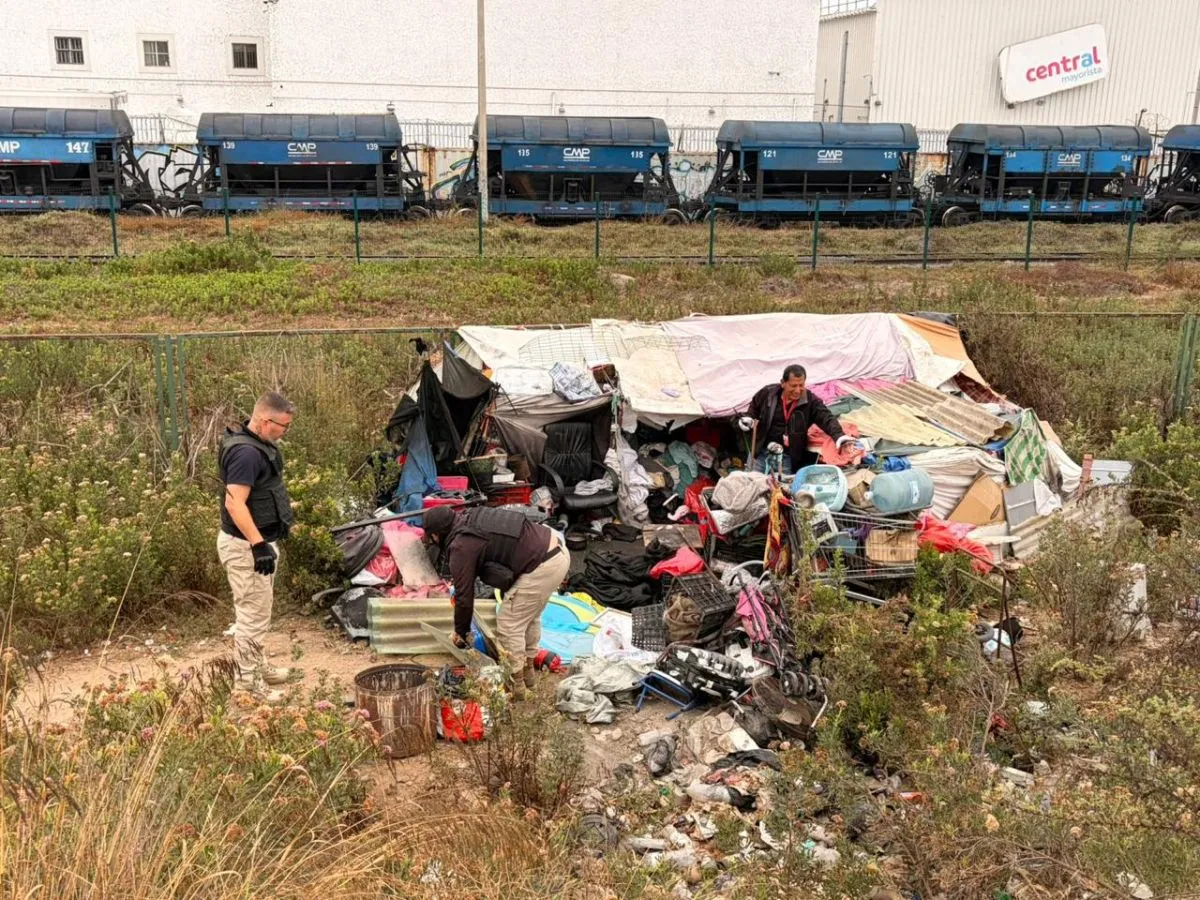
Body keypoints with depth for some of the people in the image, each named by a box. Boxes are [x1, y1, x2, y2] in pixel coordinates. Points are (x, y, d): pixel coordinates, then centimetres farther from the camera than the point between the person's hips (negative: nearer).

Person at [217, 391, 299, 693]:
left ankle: (257, 667, 36)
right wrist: (258, 544, -30)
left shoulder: (257, 444, 8)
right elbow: (234, 503, -29)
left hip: (259, 540, 11)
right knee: (253, 614, -3)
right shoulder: (246, 453, -24)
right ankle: (248, 683, 5)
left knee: (257, 611, 22)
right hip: (246, 546, -11)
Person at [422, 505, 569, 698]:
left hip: (541, 568, -10)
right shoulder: (472, 516, 16)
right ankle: (527, 671, 40)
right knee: (530, 617, 26)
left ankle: (515, 684, 14)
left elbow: (464, 595, -3)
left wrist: (460, 632, 11)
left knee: (509, 625, 3)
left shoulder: (461, 547, -10)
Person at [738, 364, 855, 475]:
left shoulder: (811, 401, -10)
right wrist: (748, 418, -3)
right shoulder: (768, 393, -3)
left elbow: (827, 418, -20)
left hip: (786, 456, -2)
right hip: (760, 450, 2)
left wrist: (839, 435, -38)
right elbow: (755, 406, 17)